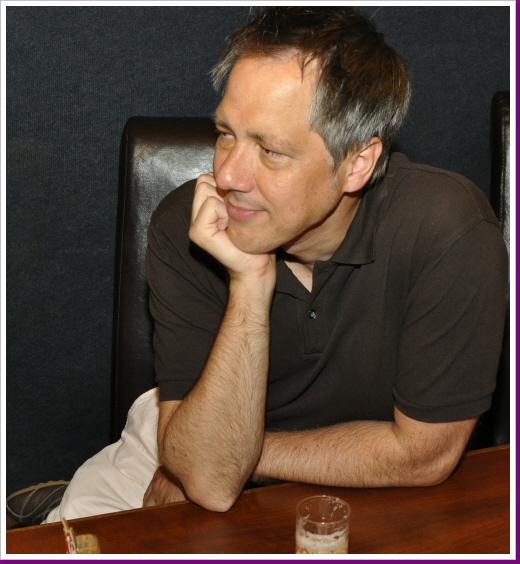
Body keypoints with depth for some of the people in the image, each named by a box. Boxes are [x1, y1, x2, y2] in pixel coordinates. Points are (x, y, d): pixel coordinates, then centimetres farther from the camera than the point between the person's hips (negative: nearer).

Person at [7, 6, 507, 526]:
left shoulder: (448, 230, -26)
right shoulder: (183, 228, -20)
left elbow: (422, 454, -17)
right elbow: (209, 479, -23)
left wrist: (247, 455, -13)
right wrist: (249, 284, -32)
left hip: (360, 500, 0)